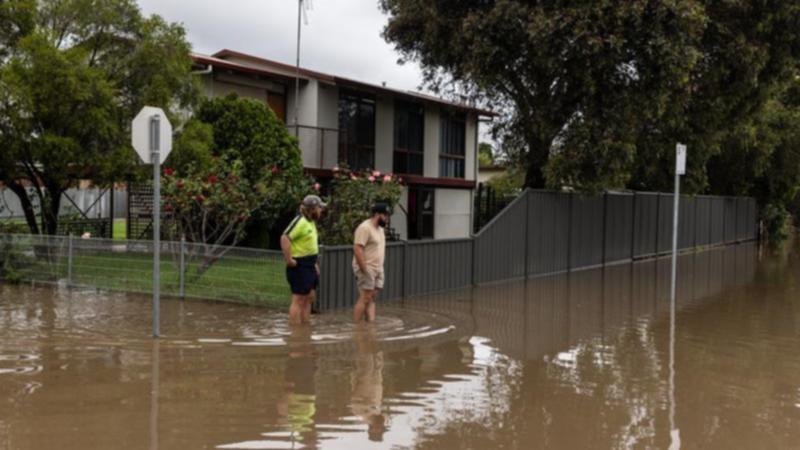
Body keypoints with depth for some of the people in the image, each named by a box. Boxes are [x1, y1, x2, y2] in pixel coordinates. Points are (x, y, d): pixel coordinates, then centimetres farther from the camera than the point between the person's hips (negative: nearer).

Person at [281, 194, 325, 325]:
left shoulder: (311, 222, 15)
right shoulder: (300, 221, -16)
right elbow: (285, 238, -27)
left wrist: (315, 263, 21)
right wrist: (289, 259, -25)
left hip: (310, 266, 10)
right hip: (299, 266, -10)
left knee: (309, 297, 14)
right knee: (299, 300, -6)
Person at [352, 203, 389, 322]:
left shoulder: (380, 229, 16)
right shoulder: (365, 228, -14)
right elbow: (357, 248, -21)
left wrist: (380, 267, 15)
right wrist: (364, 270, -22)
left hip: (378, 269, 9)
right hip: (367, 269, -9)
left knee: (372, 299, 7)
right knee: (364, 298, -9)